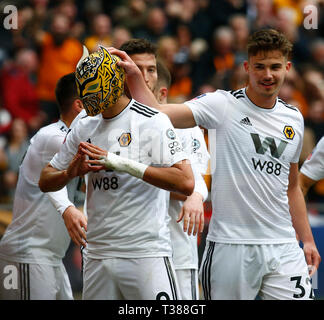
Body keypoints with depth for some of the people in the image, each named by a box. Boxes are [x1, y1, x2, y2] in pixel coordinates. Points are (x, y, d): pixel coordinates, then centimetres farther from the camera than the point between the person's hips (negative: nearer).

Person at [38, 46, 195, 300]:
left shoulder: (152, 122, -7)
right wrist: (71, 172, -3)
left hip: (145, 253, -6)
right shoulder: (85, 128, 13)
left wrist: (125, 164, -23)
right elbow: (46, 182, 20)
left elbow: (186, 183, -18)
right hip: (98, 255, 6)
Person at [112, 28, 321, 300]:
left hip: (282, 247, 4)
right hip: (229, 244, -4)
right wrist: (134, 76, -30)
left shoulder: (294, 118, 13)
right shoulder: (223, 105, -4)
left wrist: (307, 239, 19)